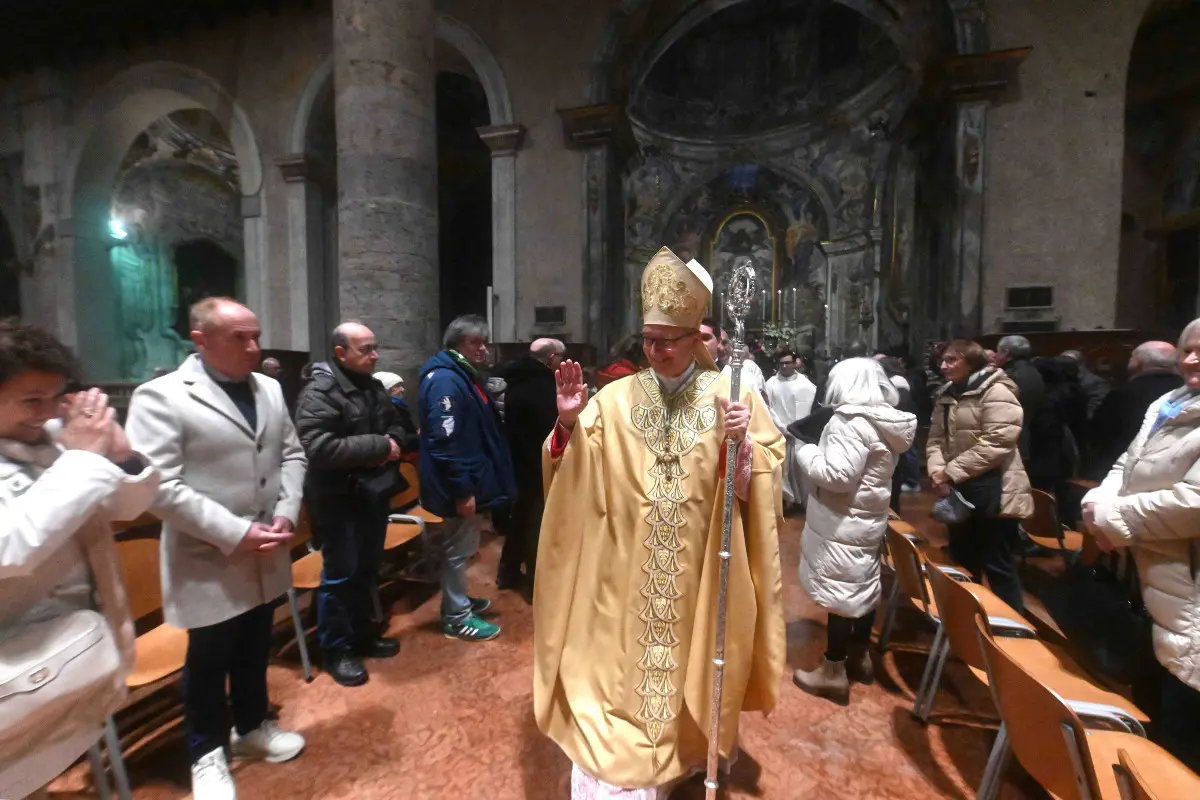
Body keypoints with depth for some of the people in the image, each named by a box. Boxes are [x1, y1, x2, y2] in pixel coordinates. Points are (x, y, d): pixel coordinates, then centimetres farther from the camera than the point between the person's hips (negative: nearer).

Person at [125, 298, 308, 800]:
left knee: (255, 651, 22)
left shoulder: (270, 390, 4)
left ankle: (252, 727, 45)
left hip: (265, 558, 5)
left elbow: (292, 454, 8)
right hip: (208, 563, -5)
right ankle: (207, 754, 39)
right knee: (208, 662, 15)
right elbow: (159, 486, -19)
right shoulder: (161, 397, -14)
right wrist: (235, 533, -21)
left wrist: (287, 513, -7)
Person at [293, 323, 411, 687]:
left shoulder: (374, 388, 9)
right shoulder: (319, 393, -17)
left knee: (368, 570, 19)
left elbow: (397, 427, 18)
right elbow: (320, 449, -29)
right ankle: (336, 650, 23)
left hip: (373, 493, 8)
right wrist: (377, 447, -25)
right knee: (340, 575, 5)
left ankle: (363, 633, 36)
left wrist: (395, 442, -6)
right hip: (339, 500, -8)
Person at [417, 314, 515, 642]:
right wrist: (462, 490, -25)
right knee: (458, 549, 5)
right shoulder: (446, 381, -20)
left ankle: (458, 600, 39)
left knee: (462, 547, 22)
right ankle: (457, 616, 21)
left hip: (471, 481, 10)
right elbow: (445, 441, -27)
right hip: (461, 487, -10)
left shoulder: (464, 376, 13)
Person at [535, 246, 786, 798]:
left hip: (700, 570, 0)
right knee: (622, 660, 13)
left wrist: (744, 447, -26)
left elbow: (769, 476, -7)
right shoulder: (615, 399, -3)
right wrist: (569, 425, -21)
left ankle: (686, 750, 48)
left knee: (689, 657, 18)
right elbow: (580, 481, -4)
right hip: (626, 572, 1)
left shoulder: (734, 395, -5)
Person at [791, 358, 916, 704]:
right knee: (863, 587, 20)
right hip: (869, 518, 9)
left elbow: (837, 475, -27)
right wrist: (821, 452, 10)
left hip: (843, 525, -9)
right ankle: (860, 657, 37)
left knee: (840, 593, 2)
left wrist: (807, 453, -12)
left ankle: (833, 672, 16)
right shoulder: (884, 420, 7)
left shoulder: (851, 421, -22)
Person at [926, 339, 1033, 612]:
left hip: (992, 491, -7)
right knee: (963, 562, 19)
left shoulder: (995, 392, -13)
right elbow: (935, 439, 8)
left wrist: (951, 472, -19)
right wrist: (937, 470, -10)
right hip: (959, 491, 8)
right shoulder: (946, 396, 11)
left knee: (998, 567, 3)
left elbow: (995, 444, -22)